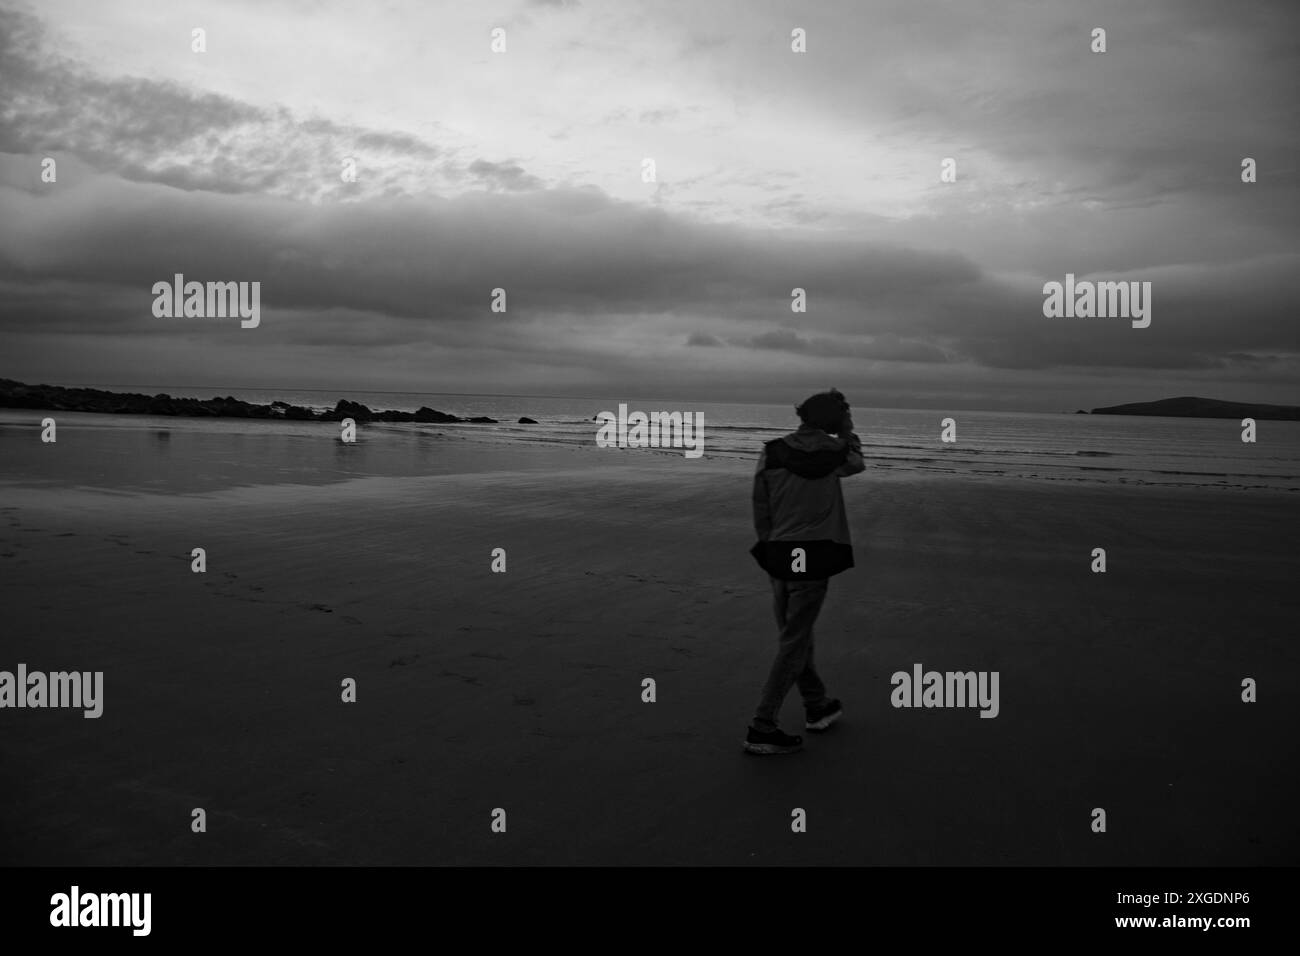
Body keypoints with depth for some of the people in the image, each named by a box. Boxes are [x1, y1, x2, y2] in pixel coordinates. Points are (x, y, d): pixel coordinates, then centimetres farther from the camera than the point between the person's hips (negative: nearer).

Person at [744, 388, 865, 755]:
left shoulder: (771, 452, 0)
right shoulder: (833, 451, -5)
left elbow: (760, 510, 4)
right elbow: (857, 462, 20)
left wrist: (770, 547, 14)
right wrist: (848, 431, 28)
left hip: (778, 555, 4)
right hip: (815, 556, -4)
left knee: (795, 634, 18)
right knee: (793, 643, 0)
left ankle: (816, 707, 35)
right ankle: (762, 728, -1)